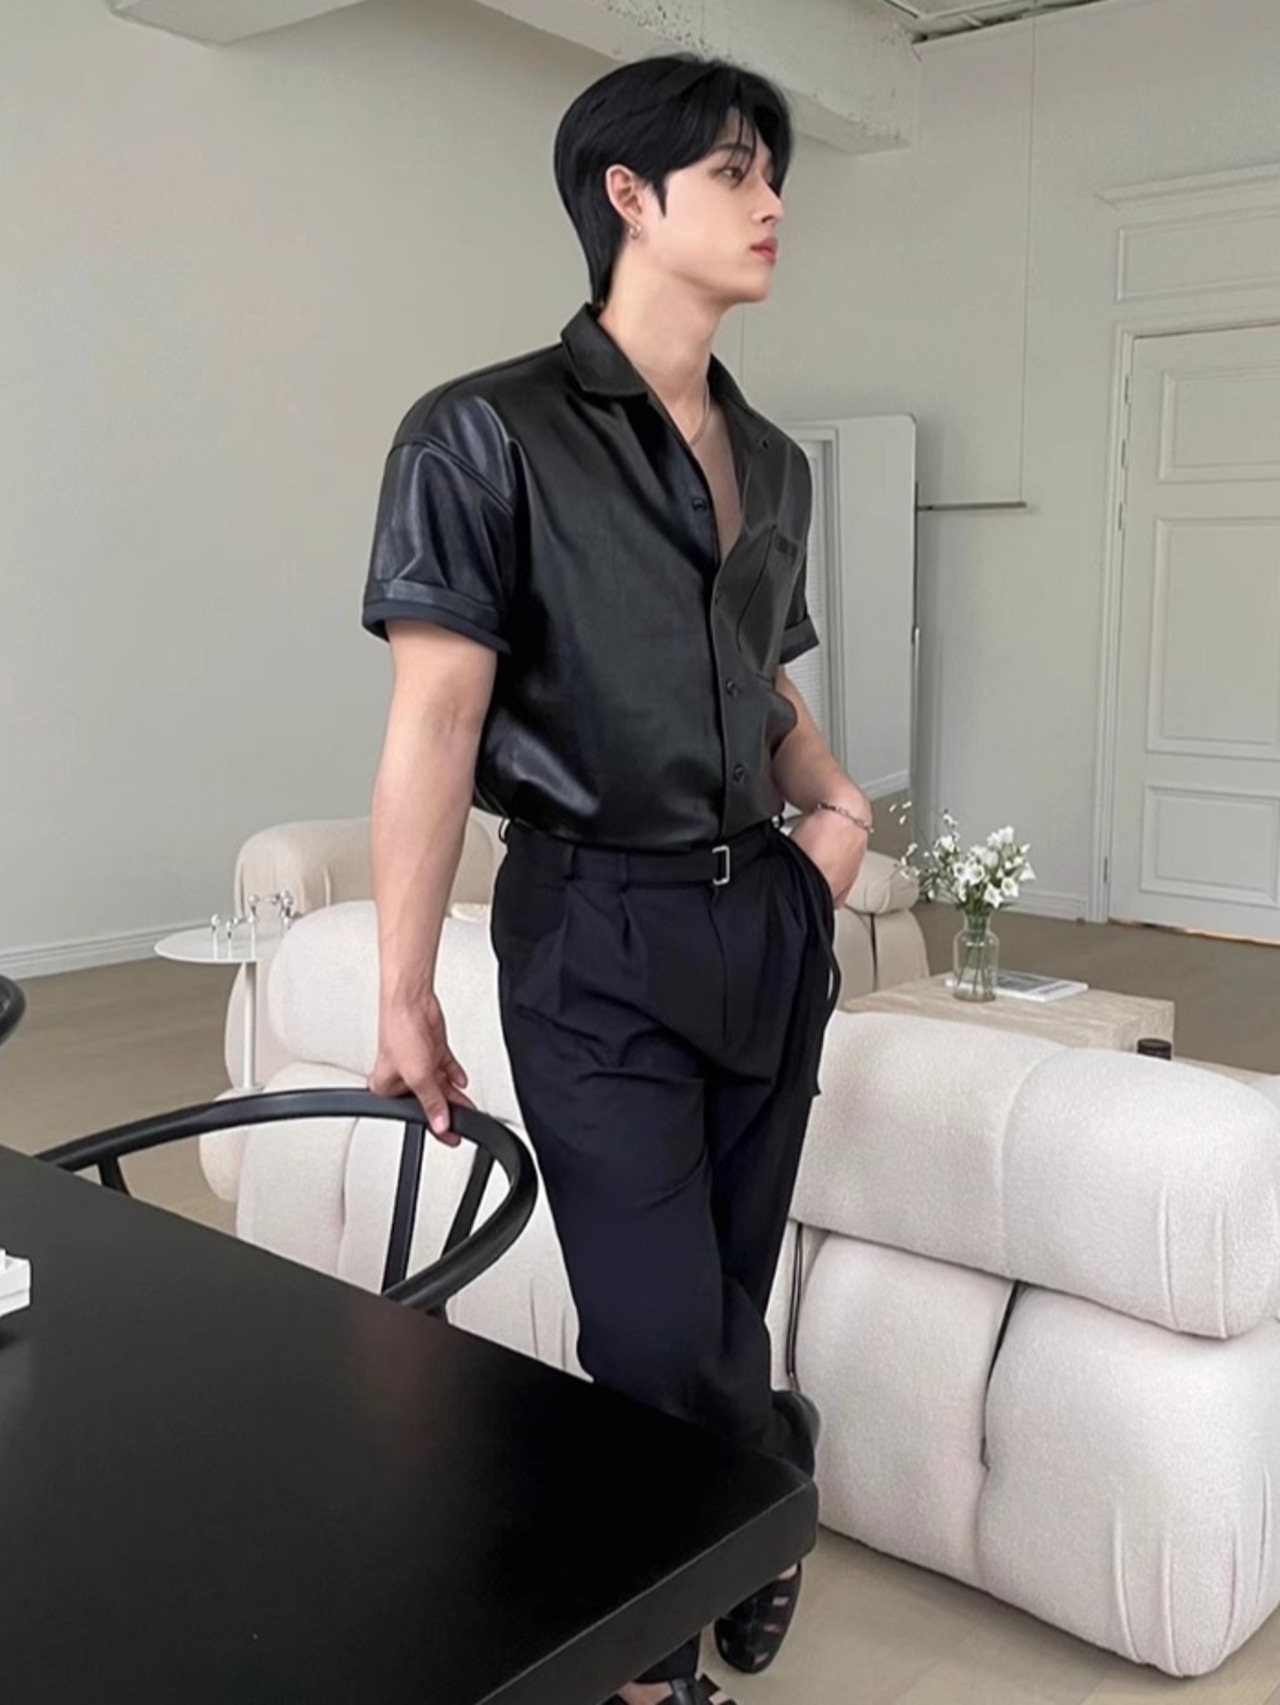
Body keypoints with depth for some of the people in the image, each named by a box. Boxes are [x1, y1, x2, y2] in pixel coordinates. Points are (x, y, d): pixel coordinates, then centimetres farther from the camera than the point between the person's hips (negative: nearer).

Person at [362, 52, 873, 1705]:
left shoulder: (770, 461, 12)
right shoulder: (488, 434, -7)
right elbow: (434, 723, -12)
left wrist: (836, 801, 2)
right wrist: (404, 1001, -13)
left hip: (767, 922, 6)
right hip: (600, 937, -6)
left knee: (726, 1299, 13)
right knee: (658, 1333, -4)